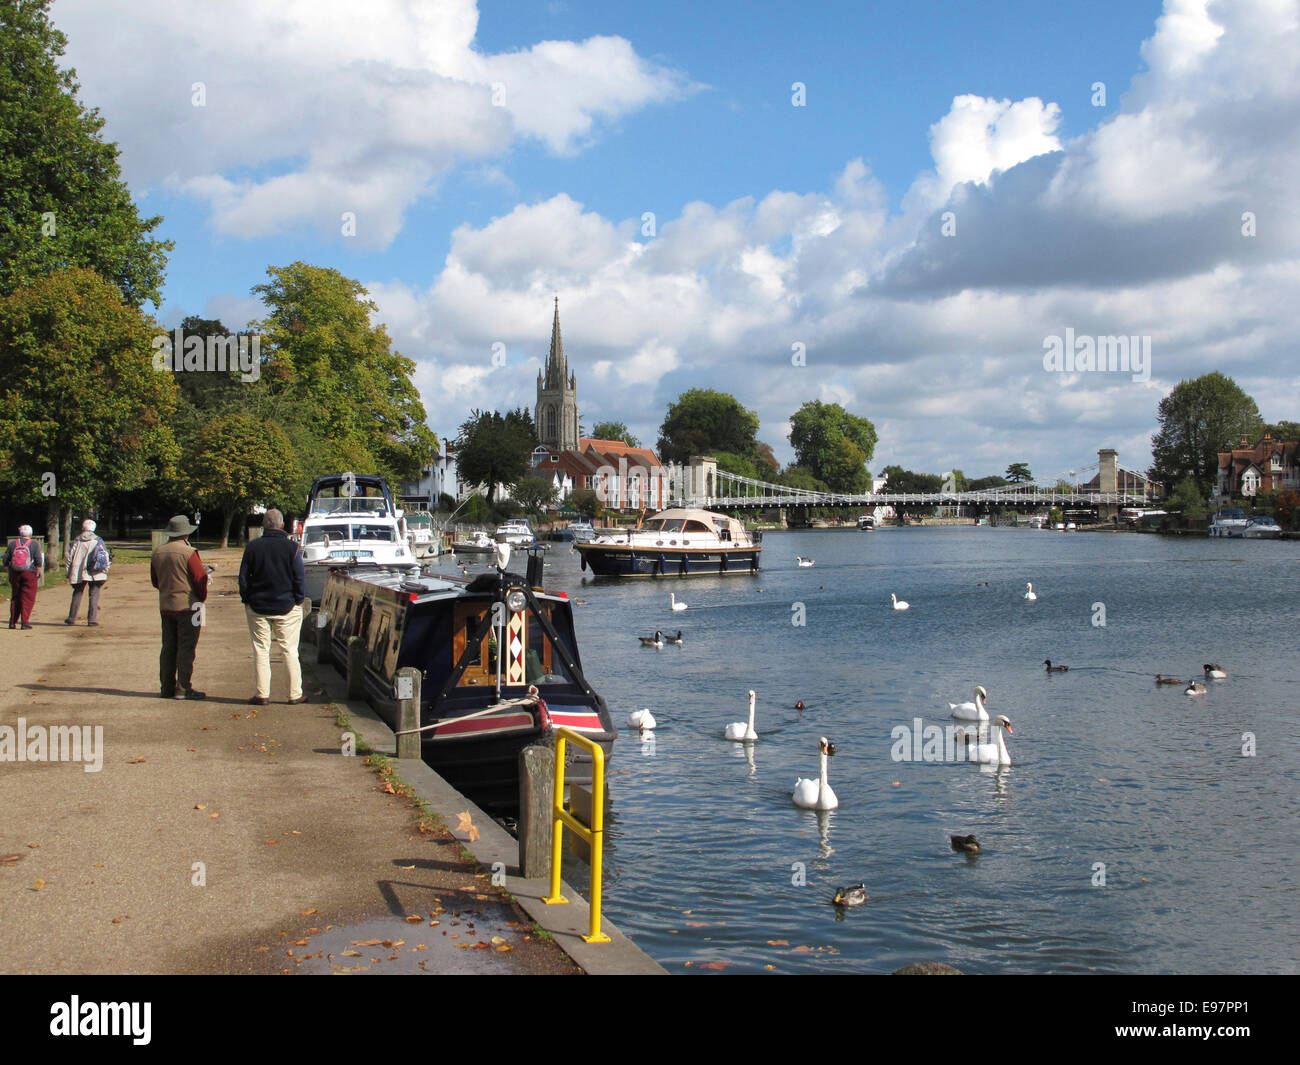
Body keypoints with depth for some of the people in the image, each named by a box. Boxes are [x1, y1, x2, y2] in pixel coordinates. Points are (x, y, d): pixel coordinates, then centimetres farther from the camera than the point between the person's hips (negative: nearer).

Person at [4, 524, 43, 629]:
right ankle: (25, 622, -4)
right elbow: (39, 562, -10)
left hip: (14, 574, 3)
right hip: (29, 573, -3)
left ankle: (12, 622, 14)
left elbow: (5, 562, 7)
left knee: (14, 598, 14)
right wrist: (37, 574, -2)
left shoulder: (12, 544, 7)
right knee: (28, 599, 1)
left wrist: (10, 573, 15)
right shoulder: (34, 545, -2)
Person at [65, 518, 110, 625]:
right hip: (95, 573, -2)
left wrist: (69, 573, 11)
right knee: (94, 595, 2)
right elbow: (105, 556, -2)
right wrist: (105, 570, 4)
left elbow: (70, 556, 6)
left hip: (78, 572, 2)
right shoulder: (98, 540, 2)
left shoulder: (77, 541, 6)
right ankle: (92, 619, -4)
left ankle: (72, 618, 15)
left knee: (77, 594, 12)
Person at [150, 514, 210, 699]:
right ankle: (183, 689, -2)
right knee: (186, 648, -2)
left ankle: (166, 687, 15)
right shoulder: (188, 553, -14)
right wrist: (201, 597, 5)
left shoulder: (158, 553, 7)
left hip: (165, 606, 6)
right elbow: (200, 579, -12)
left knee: (168, 647, 12)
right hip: (187, 606, -6)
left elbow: (155, 581, 15)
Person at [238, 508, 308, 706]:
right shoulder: (292, 548, -7)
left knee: (260, 651, 7)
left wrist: (247, 600, 11)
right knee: (289, 650, 5)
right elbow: (300, 578, -5)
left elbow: (243, 577, 2)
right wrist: (299, 601, 6)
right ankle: (295, 694, 7)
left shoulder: (252, 547, -2)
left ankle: (262, 694, 6)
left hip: (257, 608, 1)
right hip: (287, 608, -1)